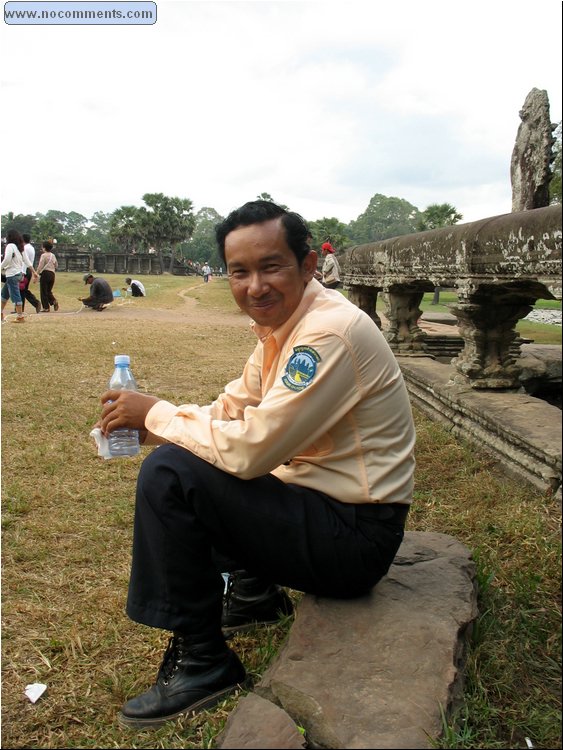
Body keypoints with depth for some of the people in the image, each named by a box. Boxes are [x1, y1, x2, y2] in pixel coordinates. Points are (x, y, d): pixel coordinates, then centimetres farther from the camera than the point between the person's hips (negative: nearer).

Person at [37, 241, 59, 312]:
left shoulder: (44, 255, -8)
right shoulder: (53, 255, 10)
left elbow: (40, 266, -11)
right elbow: (56, 266, 16)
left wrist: (37, 274, -5)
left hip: (45, 273, -6)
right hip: (52, 274, 6)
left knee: (43, 291, 3)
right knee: (49, 291, 17)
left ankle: (46, 307, 3)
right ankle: (54, 301, -9)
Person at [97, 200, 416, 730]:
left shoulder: (331, 331, -23)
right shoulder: (280, 324, 6)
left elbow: (252, 448, -27)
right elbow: (233, 407, 12)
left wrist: (156, 414, -13)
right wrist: (152, 420, -5)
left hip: (355, 535, -9)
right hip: (315, 494, 10)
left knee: (168, 474, -18)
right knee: (208, 459, 16)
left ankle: (203, 662, -3)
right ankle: (254, 592, 21)